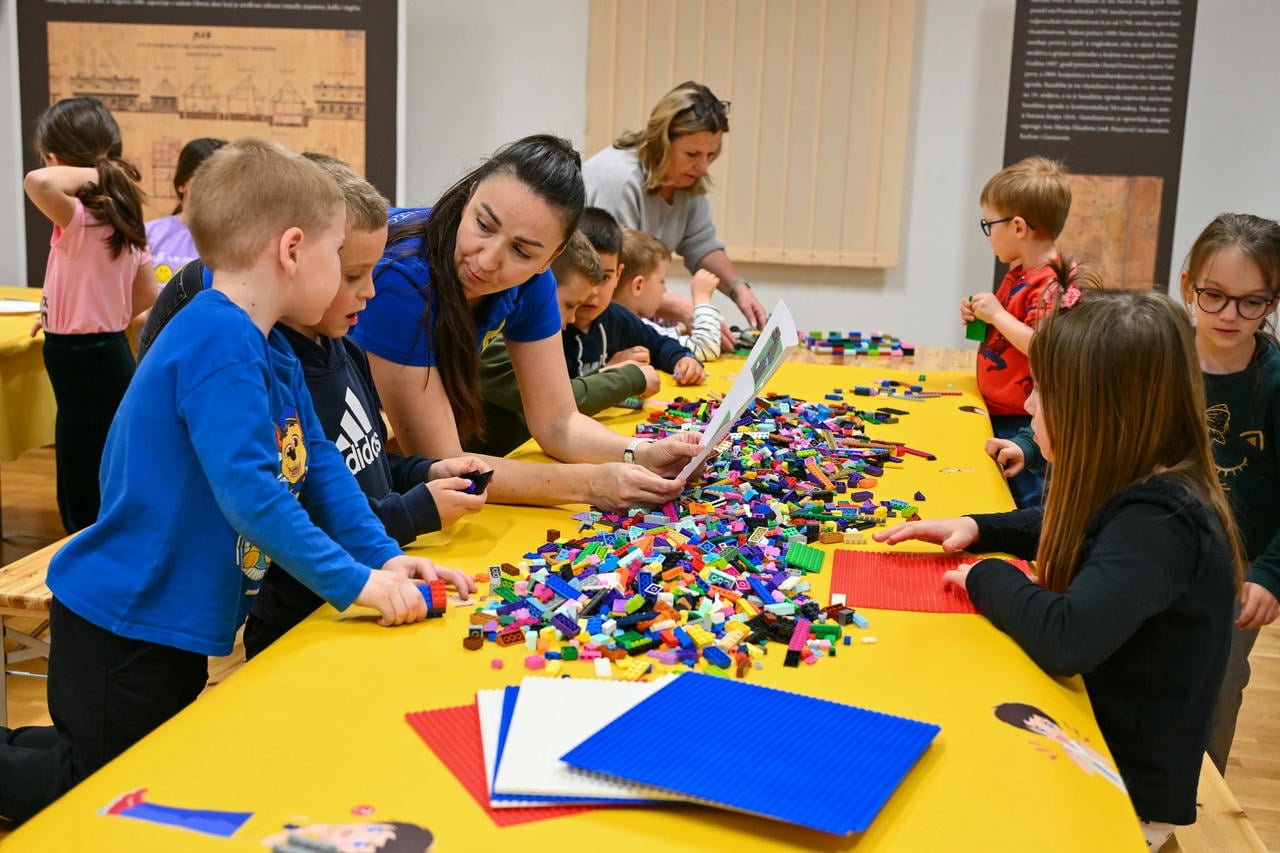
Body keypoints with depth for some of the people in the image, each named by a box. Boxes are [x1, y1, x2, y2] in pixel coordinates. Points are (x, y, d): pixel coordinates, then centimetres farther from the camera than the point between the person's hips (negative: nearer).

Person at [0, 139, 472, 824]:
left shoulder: (271, 353, 6)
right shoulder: (218, 344, -25)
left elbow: (318, 465, 7)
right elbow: (247, 490, -31)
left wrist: (383, 557, -2)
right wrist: (353, 582, -26)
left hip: (175, 619, 10)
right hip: (122, 620, -10)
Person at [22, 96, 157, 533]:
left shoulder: (80, 219, -20)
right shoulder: (123, 219, 5)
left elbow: (37, 182, -42)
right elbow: (147, 298, 13)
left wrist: (90, 174, -25)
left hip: (84, 362, -9)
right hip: (106, 355, 9)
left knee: (84, 501, 2)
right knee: (95, 494, 21)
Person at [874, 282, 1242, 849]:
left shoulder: (1159, 523, -30)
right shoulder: (1137, 489, -1)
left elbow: (1067, 638, -42)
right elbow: (1061, 529, 20)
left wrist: (987, 576, -23)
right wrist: (976, 528, 2)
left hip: (1125, 788, -8)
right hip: (1089, 733, 8)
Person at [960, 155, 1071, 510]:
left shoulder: (1051, 284, -21)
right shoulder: (1018, 274, 12)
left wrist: (997, 314, -23)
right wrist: (981, 316, 7)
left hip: (1022, 423, -10)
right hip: (996, 413, 10)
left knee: (1025, 503, -2)